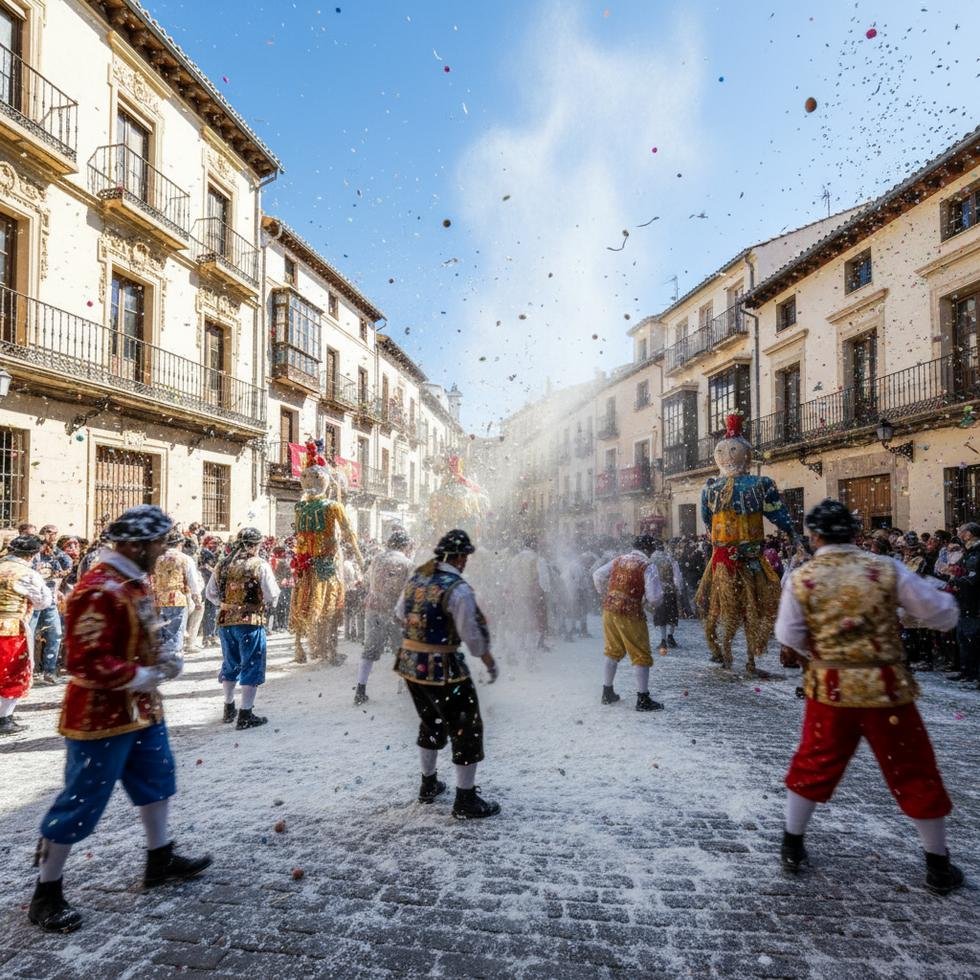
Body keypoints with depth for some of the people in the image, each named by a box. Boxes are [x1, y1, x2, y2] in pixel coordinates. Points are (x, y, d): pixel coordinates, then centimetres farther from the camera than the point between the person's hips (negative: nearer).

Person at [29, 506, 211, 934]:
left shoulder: (136, 581, 4)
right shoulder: (97, 591, -27)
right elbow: (86, 663, -29)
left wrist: (162, 662, 2)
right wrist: (144, 676, -23)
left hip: (142, 709, 10)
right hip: (101, 716, -10)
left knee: (157, 780, 21)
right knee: (81, 803, 5)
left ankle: (160, 860, 39)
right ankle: (46, 894, 24)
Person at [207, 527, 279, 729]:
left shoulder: (223, 564, 6)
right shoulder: (260, 565, -10)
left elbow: (210, 593, 11)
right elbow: (272, 595, -13)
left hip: (225, 622, 6)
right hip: (251, 622, -6)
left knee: (230, 665, 20)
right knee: (252, 667, 3)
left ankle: (229, 709, 33)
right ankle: (245, 715, 4)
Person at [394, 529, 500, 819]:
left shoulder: (416, 577, 3)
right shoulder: (458, 589, -19)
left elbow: (400, 613, 17)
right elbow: (473, 635, -15)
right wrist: (490, 661, 1)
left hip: (409, 663, 8)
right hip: (442, 668, -8)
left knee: (431, 722, 26)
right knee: (467, 729, 7)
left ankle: (428, 785, 40)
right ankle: (465, 801, 14)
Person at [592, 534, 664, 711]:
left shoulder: (619, 560, 9)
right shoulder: (648, 566, -10)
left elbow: (598, 576, 14)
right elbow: (655, 596, -15)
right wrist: (651, 605, 6)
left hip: (609, 609, 6)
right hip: (630, 614, -6)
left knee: (613, 651, 21)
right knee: (641, 655, 5)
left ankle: (607, 693, 29)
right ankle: (643, 699, 5)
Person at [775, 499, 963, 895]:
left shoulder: (801, 578, -8)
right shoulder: (887, 570, -9)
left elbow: (789, 635, -5)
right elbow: (942, 614, -3)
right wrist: (944, 600, 20)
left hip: (830, 688, 1)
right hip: (886, 688, 0)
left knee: (814, 765, 16)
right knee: (915, 775, 16)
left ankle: (792, 847, 27)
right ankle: (938, 866, 30)